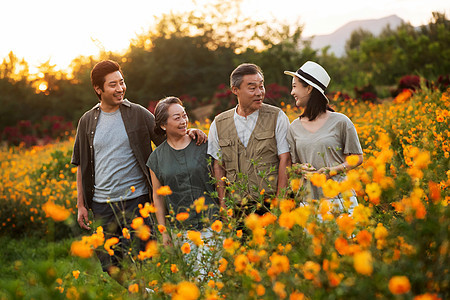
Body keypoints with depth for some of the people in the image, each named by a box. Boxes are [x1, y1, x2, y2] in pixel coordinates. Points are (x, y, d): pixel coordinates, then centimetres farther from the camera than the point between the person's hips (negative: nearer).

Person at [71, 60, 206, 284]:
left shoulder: (138, 114, 0)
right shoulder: (88, 121, 7)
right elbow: (81, 166, 11)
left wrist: (188, 132, -18)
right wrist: (81, 205, 7)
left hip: (135, 200, -2)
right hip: (102, 204, 3)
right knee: (110, 267, 9)